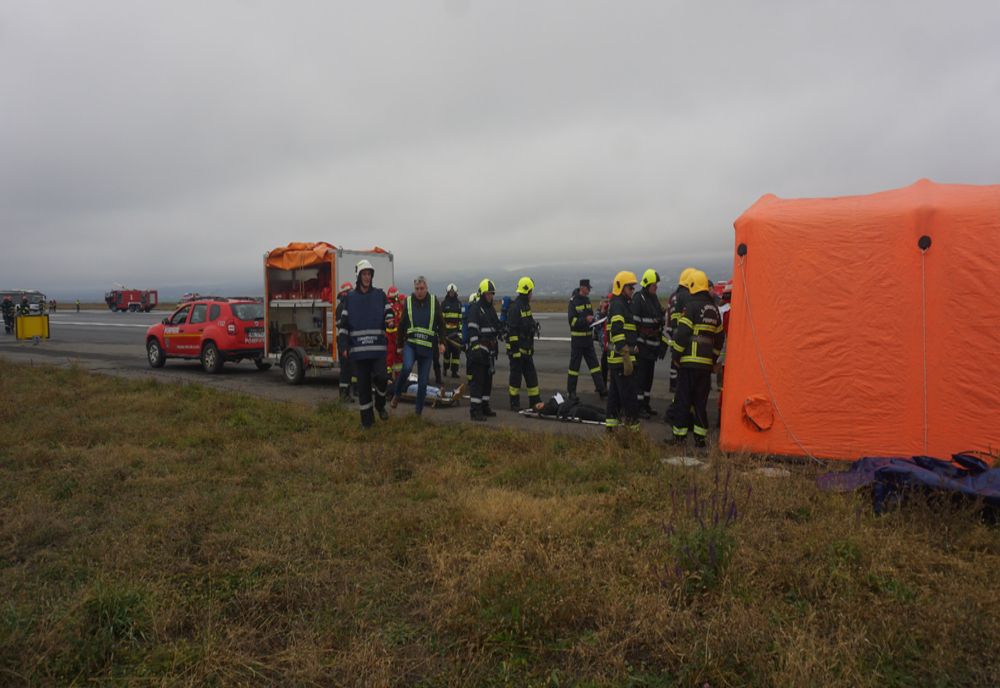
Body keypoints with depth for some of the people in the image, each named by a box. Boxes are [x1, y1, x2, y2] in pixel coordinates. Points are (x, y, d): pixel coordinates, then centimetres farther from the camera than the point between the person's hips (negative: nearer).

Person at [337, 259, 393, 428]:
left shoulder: (380, 294, 8)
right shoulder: (350, 297, 8)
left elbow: (388, 311, 12)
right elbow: (344, 322, 8)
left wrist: (389, 319, -13)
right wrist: (344, 344, 0)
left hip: (378, 346, 0)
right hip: (358, 347, 1)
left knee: (381, 377, -16)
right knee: (363, 384, 4)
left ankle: (380, 405, 15)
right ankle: (367, 419, 16)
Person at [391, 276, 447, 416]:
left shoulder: (434, 301, 2)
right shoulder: (408, 301, 2)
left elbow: (441, 324, 8)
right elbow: (402, 325, 11)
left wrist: (441, 342, -2)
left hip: (427, 347, 1)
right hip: (410, 343, -1)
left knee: (423, 382, 2)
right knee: (407, 367, -29)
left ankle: (419, 411, 16)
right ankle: (396, 394, -5)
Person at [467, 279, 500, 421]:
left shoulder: (491, 308, 18)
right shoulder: (475, 308, -10)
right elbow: (472, 330, -18)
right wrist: (476, 348, -24)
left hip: (490, 350, 9)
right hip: (479, 349, -9)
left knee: (488, 379, 13)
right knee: (477, 380, -10)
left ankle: (484, 406, 22)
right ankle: (475, 410, -9)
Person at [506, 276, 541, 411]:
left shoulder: (526, 306, 14)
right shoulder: (515, 307, -16)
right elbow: (512, 330, -20)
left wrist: (531, 347, 21)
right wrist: (514, 349, -21)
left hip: (527, 348, 9)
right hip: (517, 349, -9)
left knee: (531, 375, 11)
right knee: (516, 376, 0)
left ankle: (535, 401, 18)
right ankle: (514, 403, 9)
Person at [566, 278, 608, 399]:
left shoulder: (587, 300, 11)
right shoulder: (573, 301, -11)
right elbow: (572, 321, -17)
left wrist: (592, 320, 7)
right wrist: (585, 319, -28)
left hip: (588, 338, 7)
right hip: (577, 338, -7)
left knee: (594, 364, 6)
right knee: (574, 365, 1)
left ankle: (602, 390, 7)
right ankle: (571, 391, 11)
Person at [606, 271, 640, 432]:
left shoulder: (619, 304, 20)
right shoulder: (618, 305, -13)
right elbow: (618, 332, -24)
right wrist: (626, 356, -27)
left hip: (615, 358, 11)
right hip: (621, 357, -11)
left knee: (615, 391, 15)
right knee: (629, 393, -6)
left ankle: (612, 422, 21)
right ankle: (632, 425, -2)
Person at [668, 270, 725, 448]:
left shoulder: (692, 306, -9)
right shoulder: (714, 309, 13)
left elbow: (682, 334, -14)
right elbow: (719, 337, 18)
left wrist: (676, 356, -5)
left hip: (689, 361, -6)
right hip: (706, 363, 6)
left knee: (683, 399, 1)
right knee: (701, 400, 11)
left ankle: (679, 435, 4)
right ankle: (700, 437, 12)